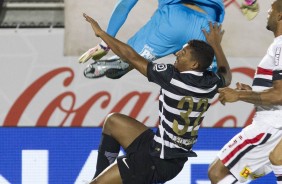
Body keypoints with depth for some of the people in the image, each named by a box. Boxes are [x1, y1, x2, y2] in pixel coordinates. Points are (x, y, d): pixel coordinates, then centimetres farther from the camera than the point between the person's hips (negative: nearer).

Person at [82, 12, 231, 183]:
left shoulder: (172, 77, -22)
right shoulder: (211, 82, -3)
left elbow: (132, 57, -15)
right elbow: (227, 77, 25)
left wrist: (101, 33, -4)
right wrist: (216, 45, 35)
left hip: (157, 162, -9)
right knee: (113, 121, 23)